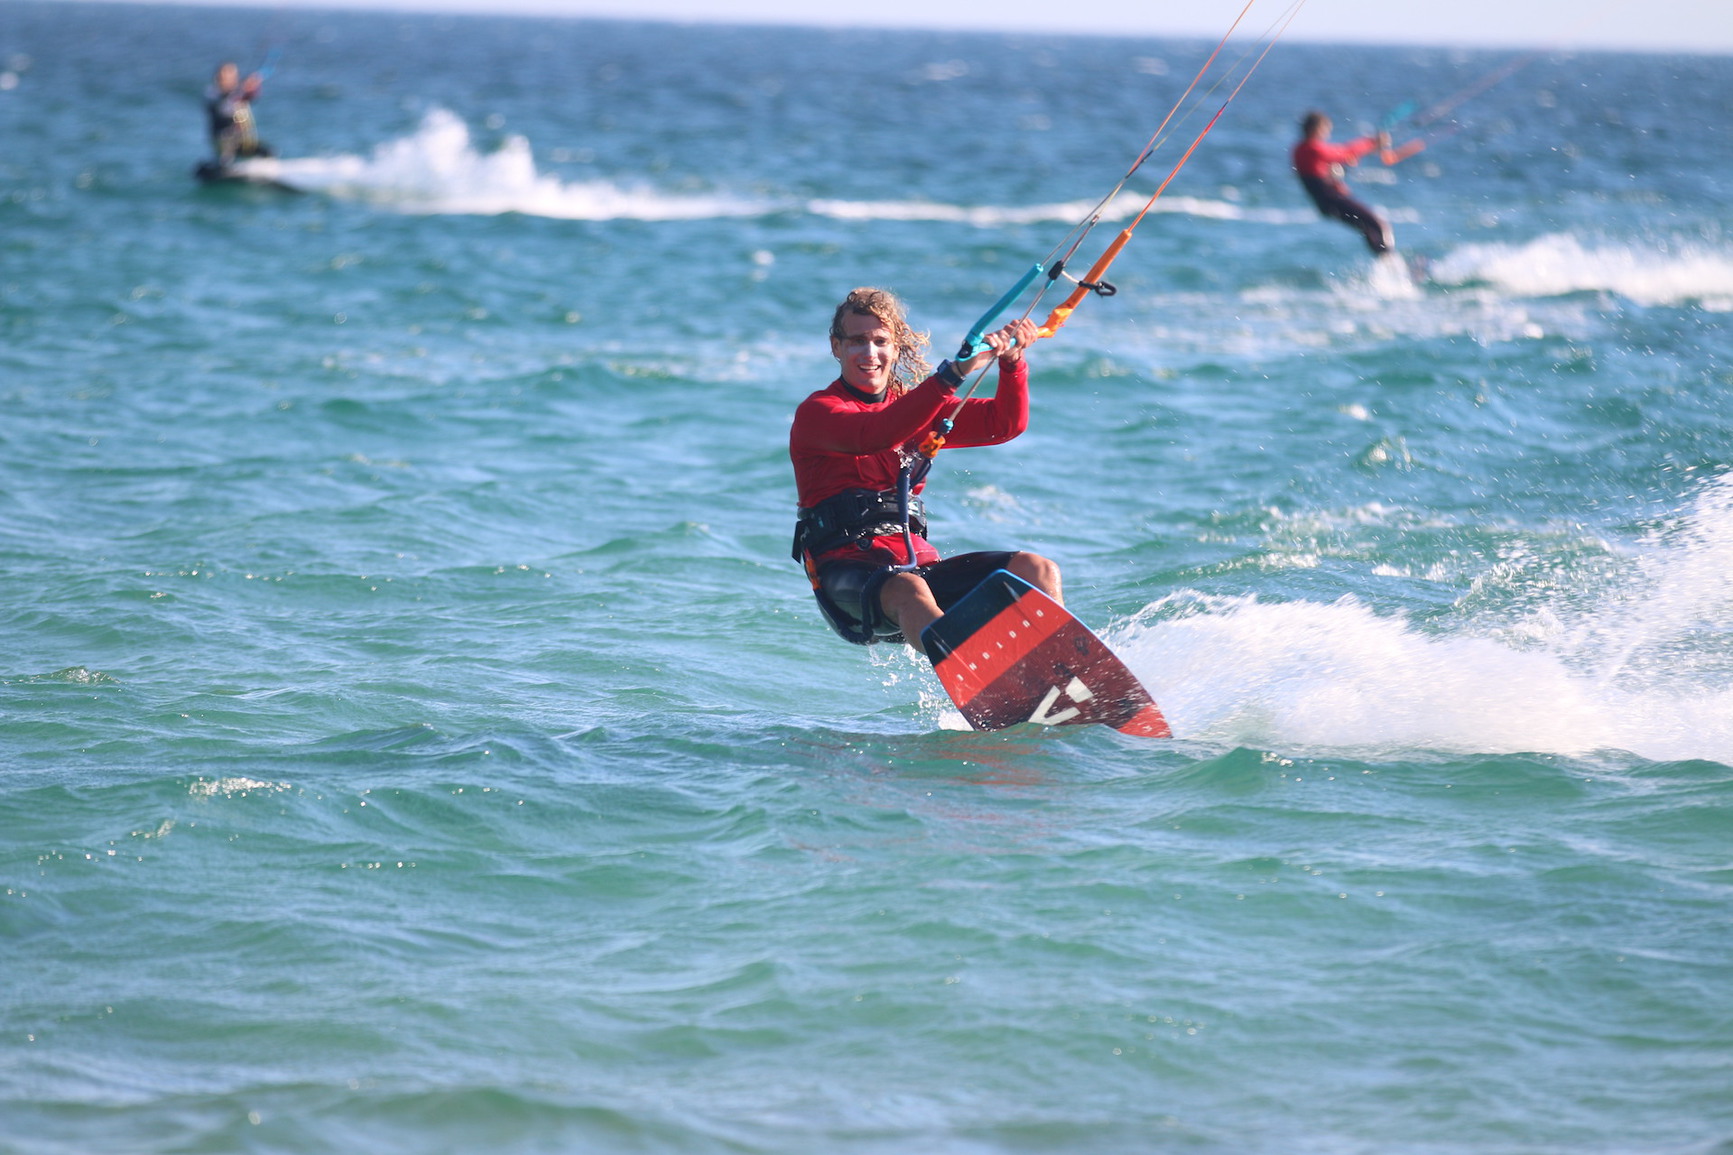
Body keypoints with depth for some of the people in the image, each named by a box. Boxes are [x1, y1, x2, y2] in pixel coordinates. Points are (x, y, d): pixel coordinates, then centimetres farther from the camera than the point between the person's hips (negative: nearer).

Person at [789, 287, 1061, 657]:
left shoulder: (915, 406, 21)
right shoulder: (816, 413, 0)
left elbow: (1004, 424, 12)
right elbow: (873, 435, -21)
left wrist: (1012, 362, -8)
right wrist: (953, 373, -31)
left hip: (918, 563, 7)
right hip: (848, 577, -6)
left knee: (1037, 570, -14)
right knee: (907, 589, -40)